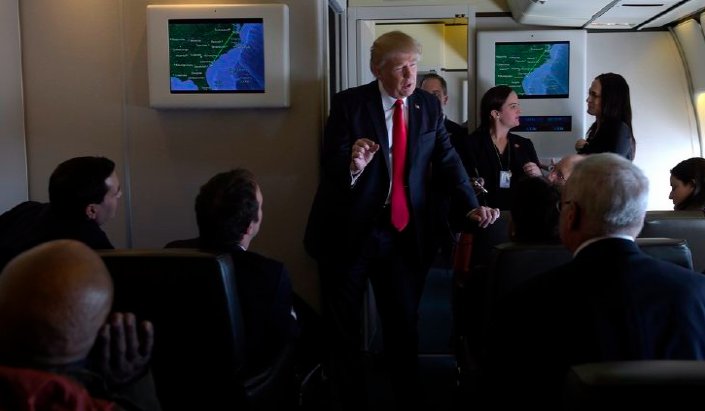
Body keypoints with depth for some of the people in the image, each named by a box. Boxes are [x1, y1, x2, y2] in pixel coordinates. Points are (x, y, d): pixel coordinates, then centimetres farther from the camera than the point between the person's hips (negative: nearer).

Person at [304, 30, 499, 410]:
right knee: (343, 332, 12)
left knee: (404, 329, 14)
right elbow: (329, 168, -12)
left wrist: (472, 206, -11)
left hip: (403, 234, 3)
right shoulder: (348, 103, -9)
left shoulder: (429, 106, 3)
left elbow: (447, 161, 2)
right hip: (349, 232, -2)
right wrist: (353, 164, -34)